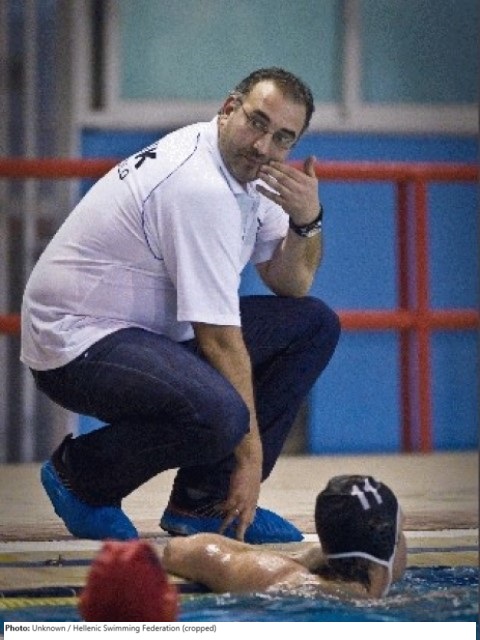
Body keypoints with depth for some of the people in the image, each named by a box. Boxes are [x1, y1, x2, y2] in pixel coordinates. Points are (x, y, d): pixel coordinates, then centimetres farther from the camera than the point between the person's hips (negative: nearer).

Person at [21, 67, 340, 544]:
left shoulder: (245, 169, 6)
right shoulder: (200, 188, -24)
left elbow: (292, 285, 11)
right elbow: (219, 338, -23)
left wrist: (307, 220, -10)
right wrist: (250, 453, -19)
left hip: (148, 327, 11)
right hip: (77, 342, -11)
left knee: (315, 325, 8)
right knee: (219, 415, -37)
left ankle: (203, 501, 5)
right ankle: (82, 474, -5)